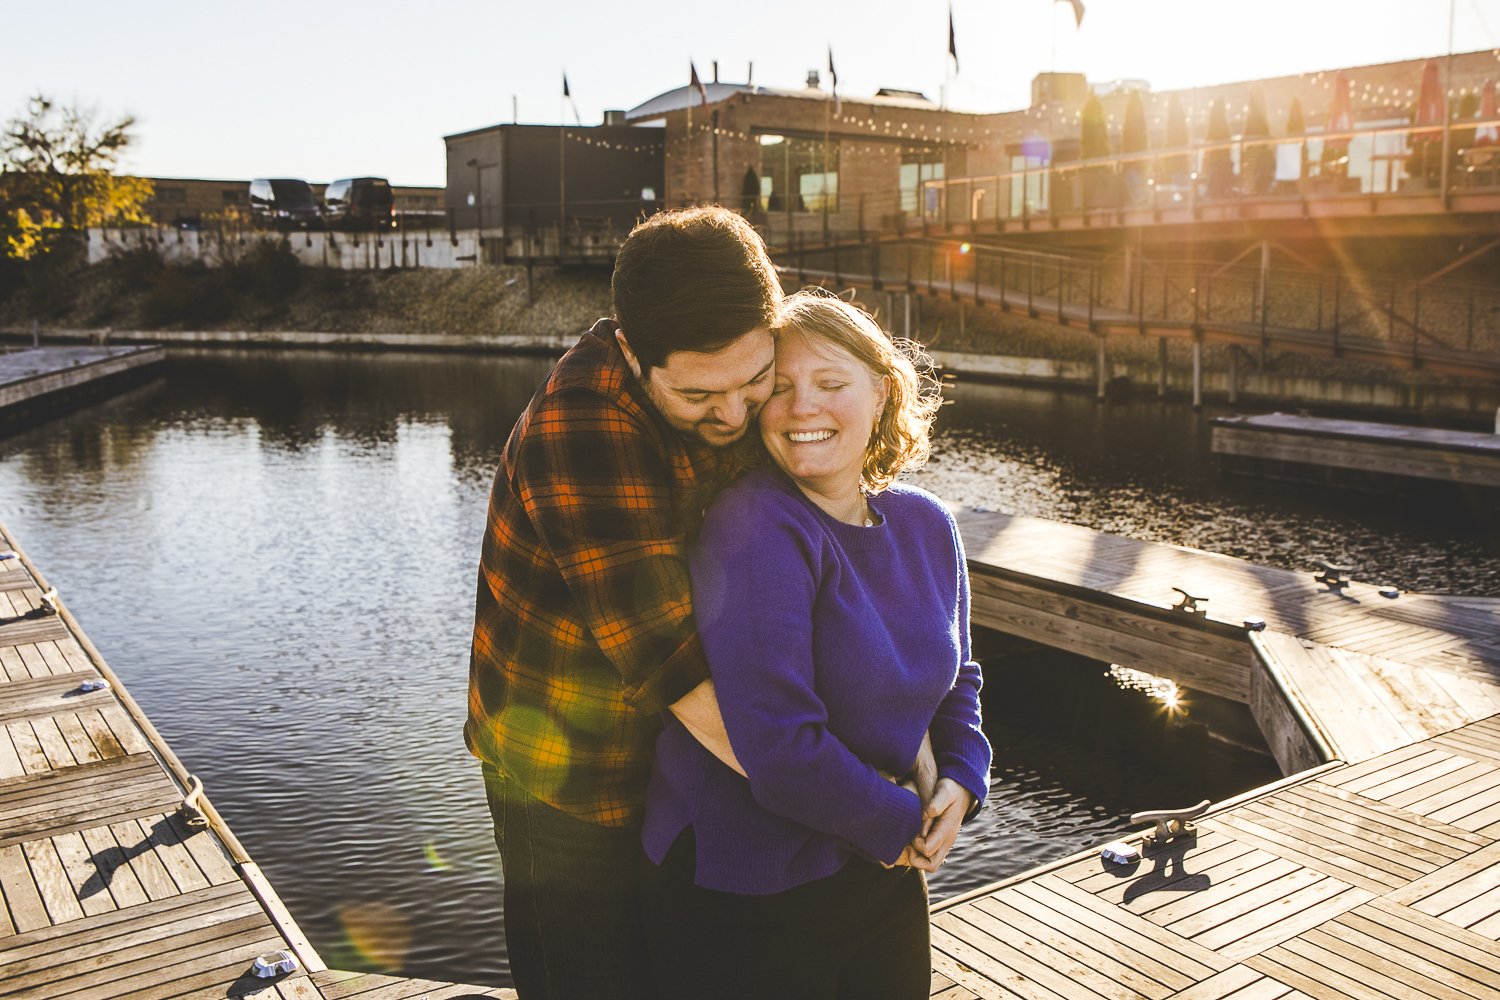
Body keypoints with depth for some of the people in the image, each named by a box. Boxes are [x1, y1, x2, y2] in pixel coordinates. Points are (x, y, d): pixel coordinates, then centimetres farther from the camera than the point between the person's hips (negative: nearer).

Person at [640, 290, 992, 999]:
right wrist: (899, 825, -15)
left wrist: (960, 781, -2)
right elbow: (778, 743, -28)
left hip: (883, 872, 7)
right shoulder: (756, 532, -23)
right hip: (744, 893, -6)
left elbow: (953, 679, 15)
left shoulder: (926, 526, 1)